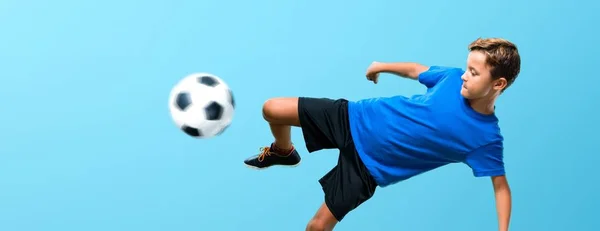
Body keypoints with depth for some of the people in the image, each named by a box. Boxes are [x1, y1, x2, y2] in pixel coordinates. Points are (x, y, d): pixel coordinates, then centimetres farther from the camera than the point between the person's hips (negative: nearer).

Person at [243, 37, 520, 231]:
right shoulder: (454, 77, -9)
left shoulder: (487, 137, -18)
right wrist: (383, 66, 22)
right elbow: (416, 70, 10)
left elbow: (501, 185, -10)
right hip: (356, 119, 4)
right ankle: (283, 152, 38)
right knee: (272, 109, 2)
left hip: (369, 166, -3)